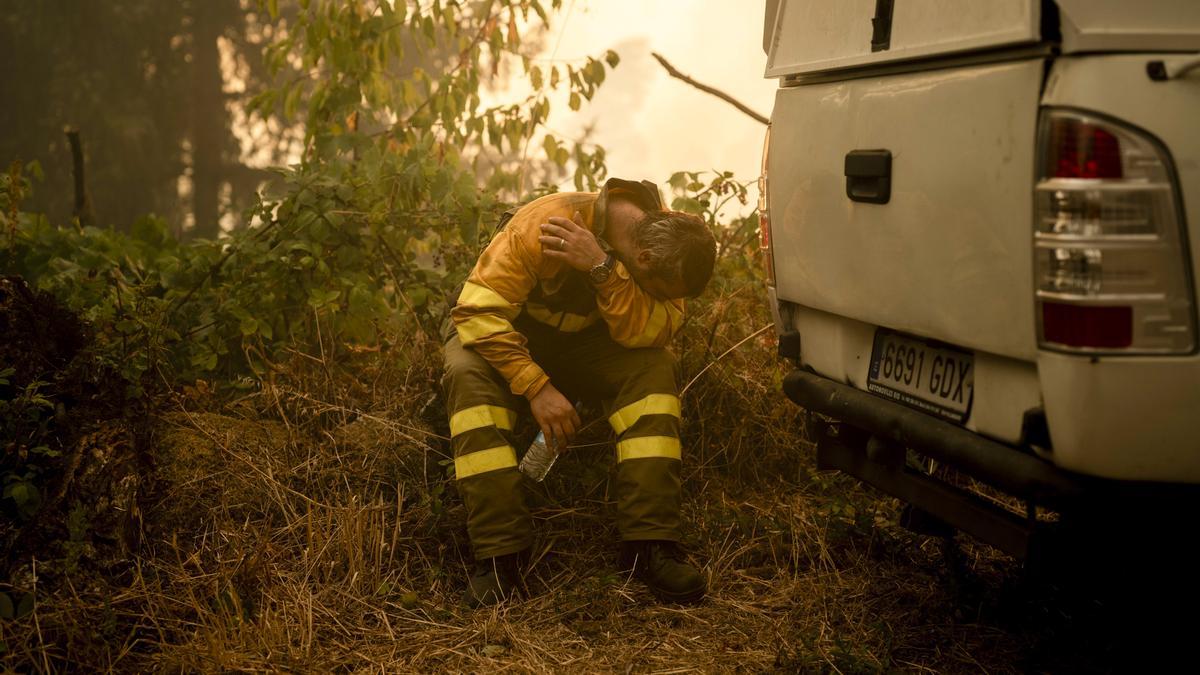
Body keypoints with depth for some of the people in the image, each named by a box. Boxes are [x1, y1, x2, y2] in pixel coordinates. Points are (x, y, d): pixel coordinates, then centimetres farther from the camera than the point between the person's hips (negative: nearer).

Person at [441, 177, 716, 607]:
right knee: (469, 374, -37)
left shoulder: (669, 239, -20)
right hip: (506, 333, -3)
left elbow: (645, 335, -31)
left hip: (581, 344, 3)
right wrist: (537, 388, -41)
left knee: (655, 368, -26)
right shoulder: (543, 224, -34)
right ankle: (499, 553, -36)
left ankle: (648, 544, -28)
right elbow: (477, 311, -34)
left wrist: (603, 268, -45)